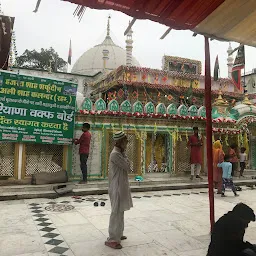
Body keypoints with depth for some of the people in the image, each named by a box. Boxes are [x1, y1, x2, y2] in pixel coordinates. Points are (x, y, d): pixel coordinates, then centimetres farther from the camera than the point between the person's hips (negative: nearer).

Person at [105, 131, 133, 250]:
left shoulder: (119, 153, 11)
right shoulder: (115, 154, -21)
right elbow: (128, 167, -18)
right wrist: (124, 154, -11)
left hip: (121, 186, 10)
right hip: (117, 187, -10)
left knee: (120, 211, 18)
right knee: (116, 212, -3)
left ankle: (118, 234, 32)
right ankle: (112, 240, 6)